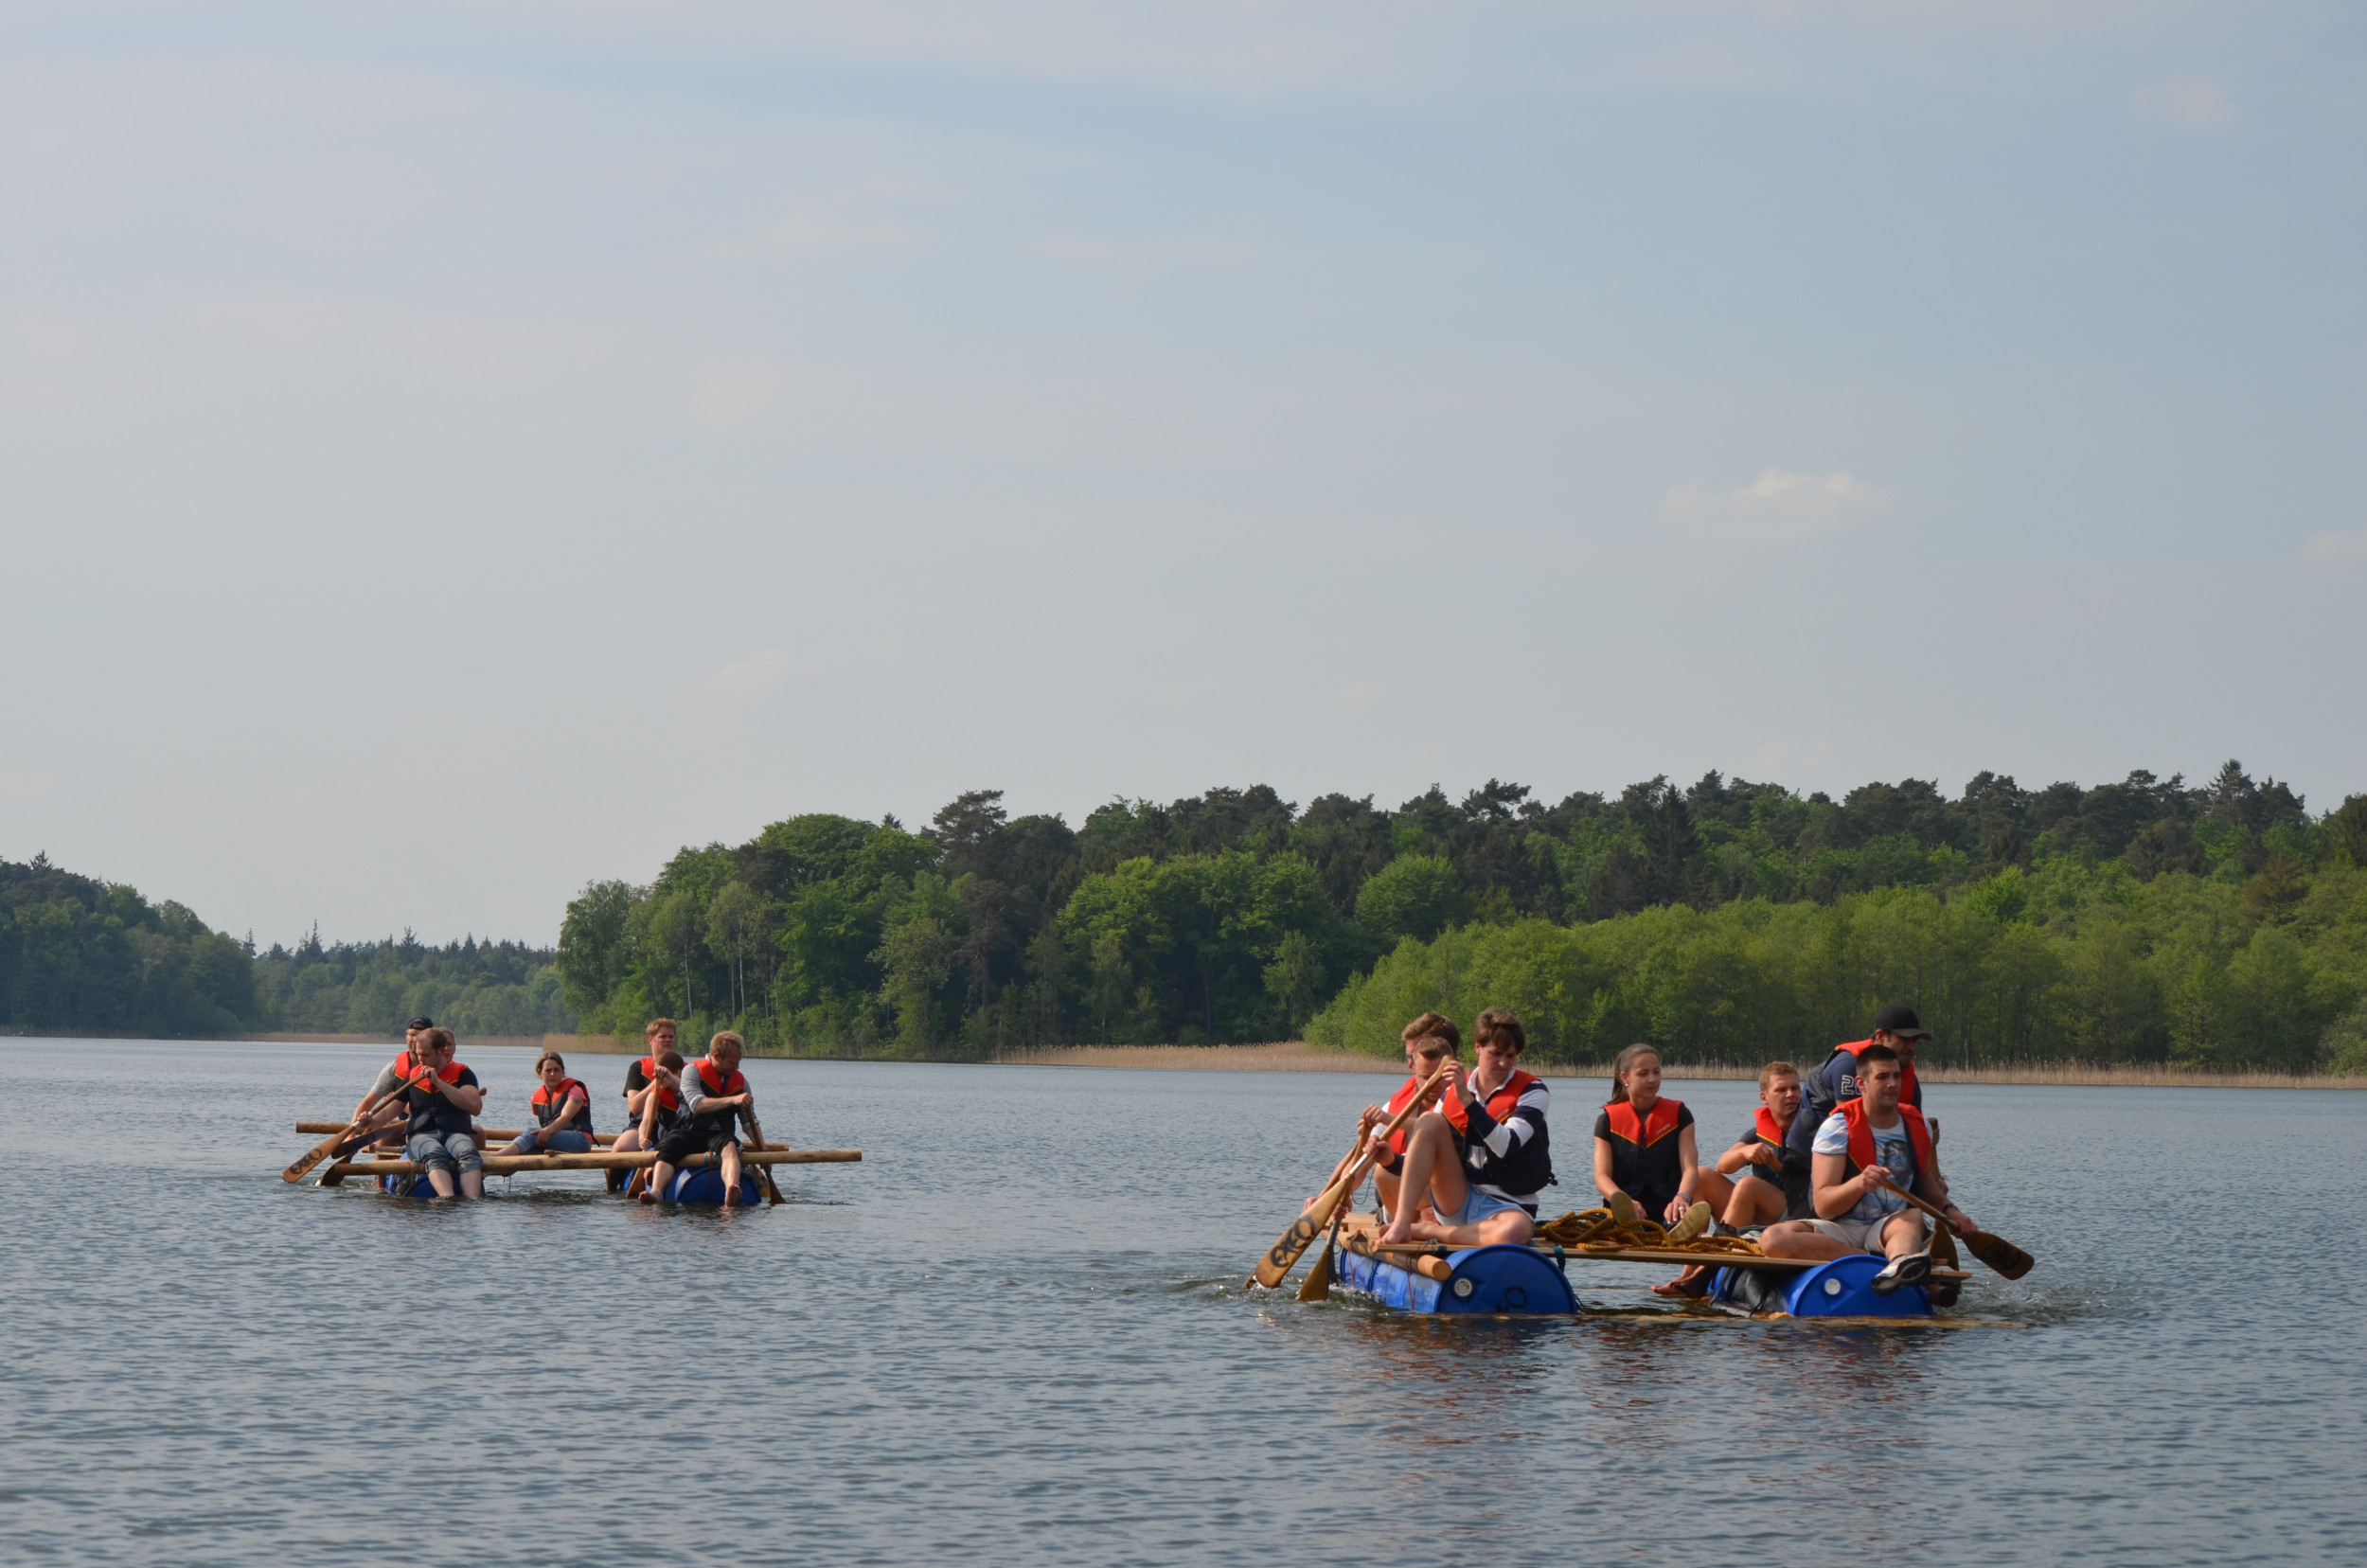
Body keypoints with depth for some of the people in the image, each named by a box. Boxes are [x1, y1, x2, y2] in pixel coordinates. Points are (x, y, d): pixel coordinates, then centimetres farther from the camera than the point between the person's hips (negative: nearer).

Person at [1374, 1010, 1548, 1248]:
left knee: (1514, 1230, -41)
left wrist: (1468, 1101, -24)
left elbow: (1506, 1147, -20)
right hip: (1456, 1200, 3)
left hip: (1504, 1206, -3)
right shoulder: (1453, 1090, 8)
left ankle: (1423, 1231, -20)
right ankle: (1401, 1225, -28)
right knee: (1430, 1121, -17)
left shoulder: (1531, 1091, -3)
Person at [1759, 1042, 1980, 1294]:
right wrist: (1859, 1184, -34)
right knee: (1772, 1238, -33)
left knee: (1912, 1217, -34)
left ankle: (1898, 1268, -70)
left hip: (1892, 1227, 2)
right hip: (1841, 1229, -2)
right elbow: (1822, 1206, -15)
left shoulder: (1917, 1127, 8)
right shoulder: (1838, 1127, -7)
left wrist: (1947, 1209, 10)